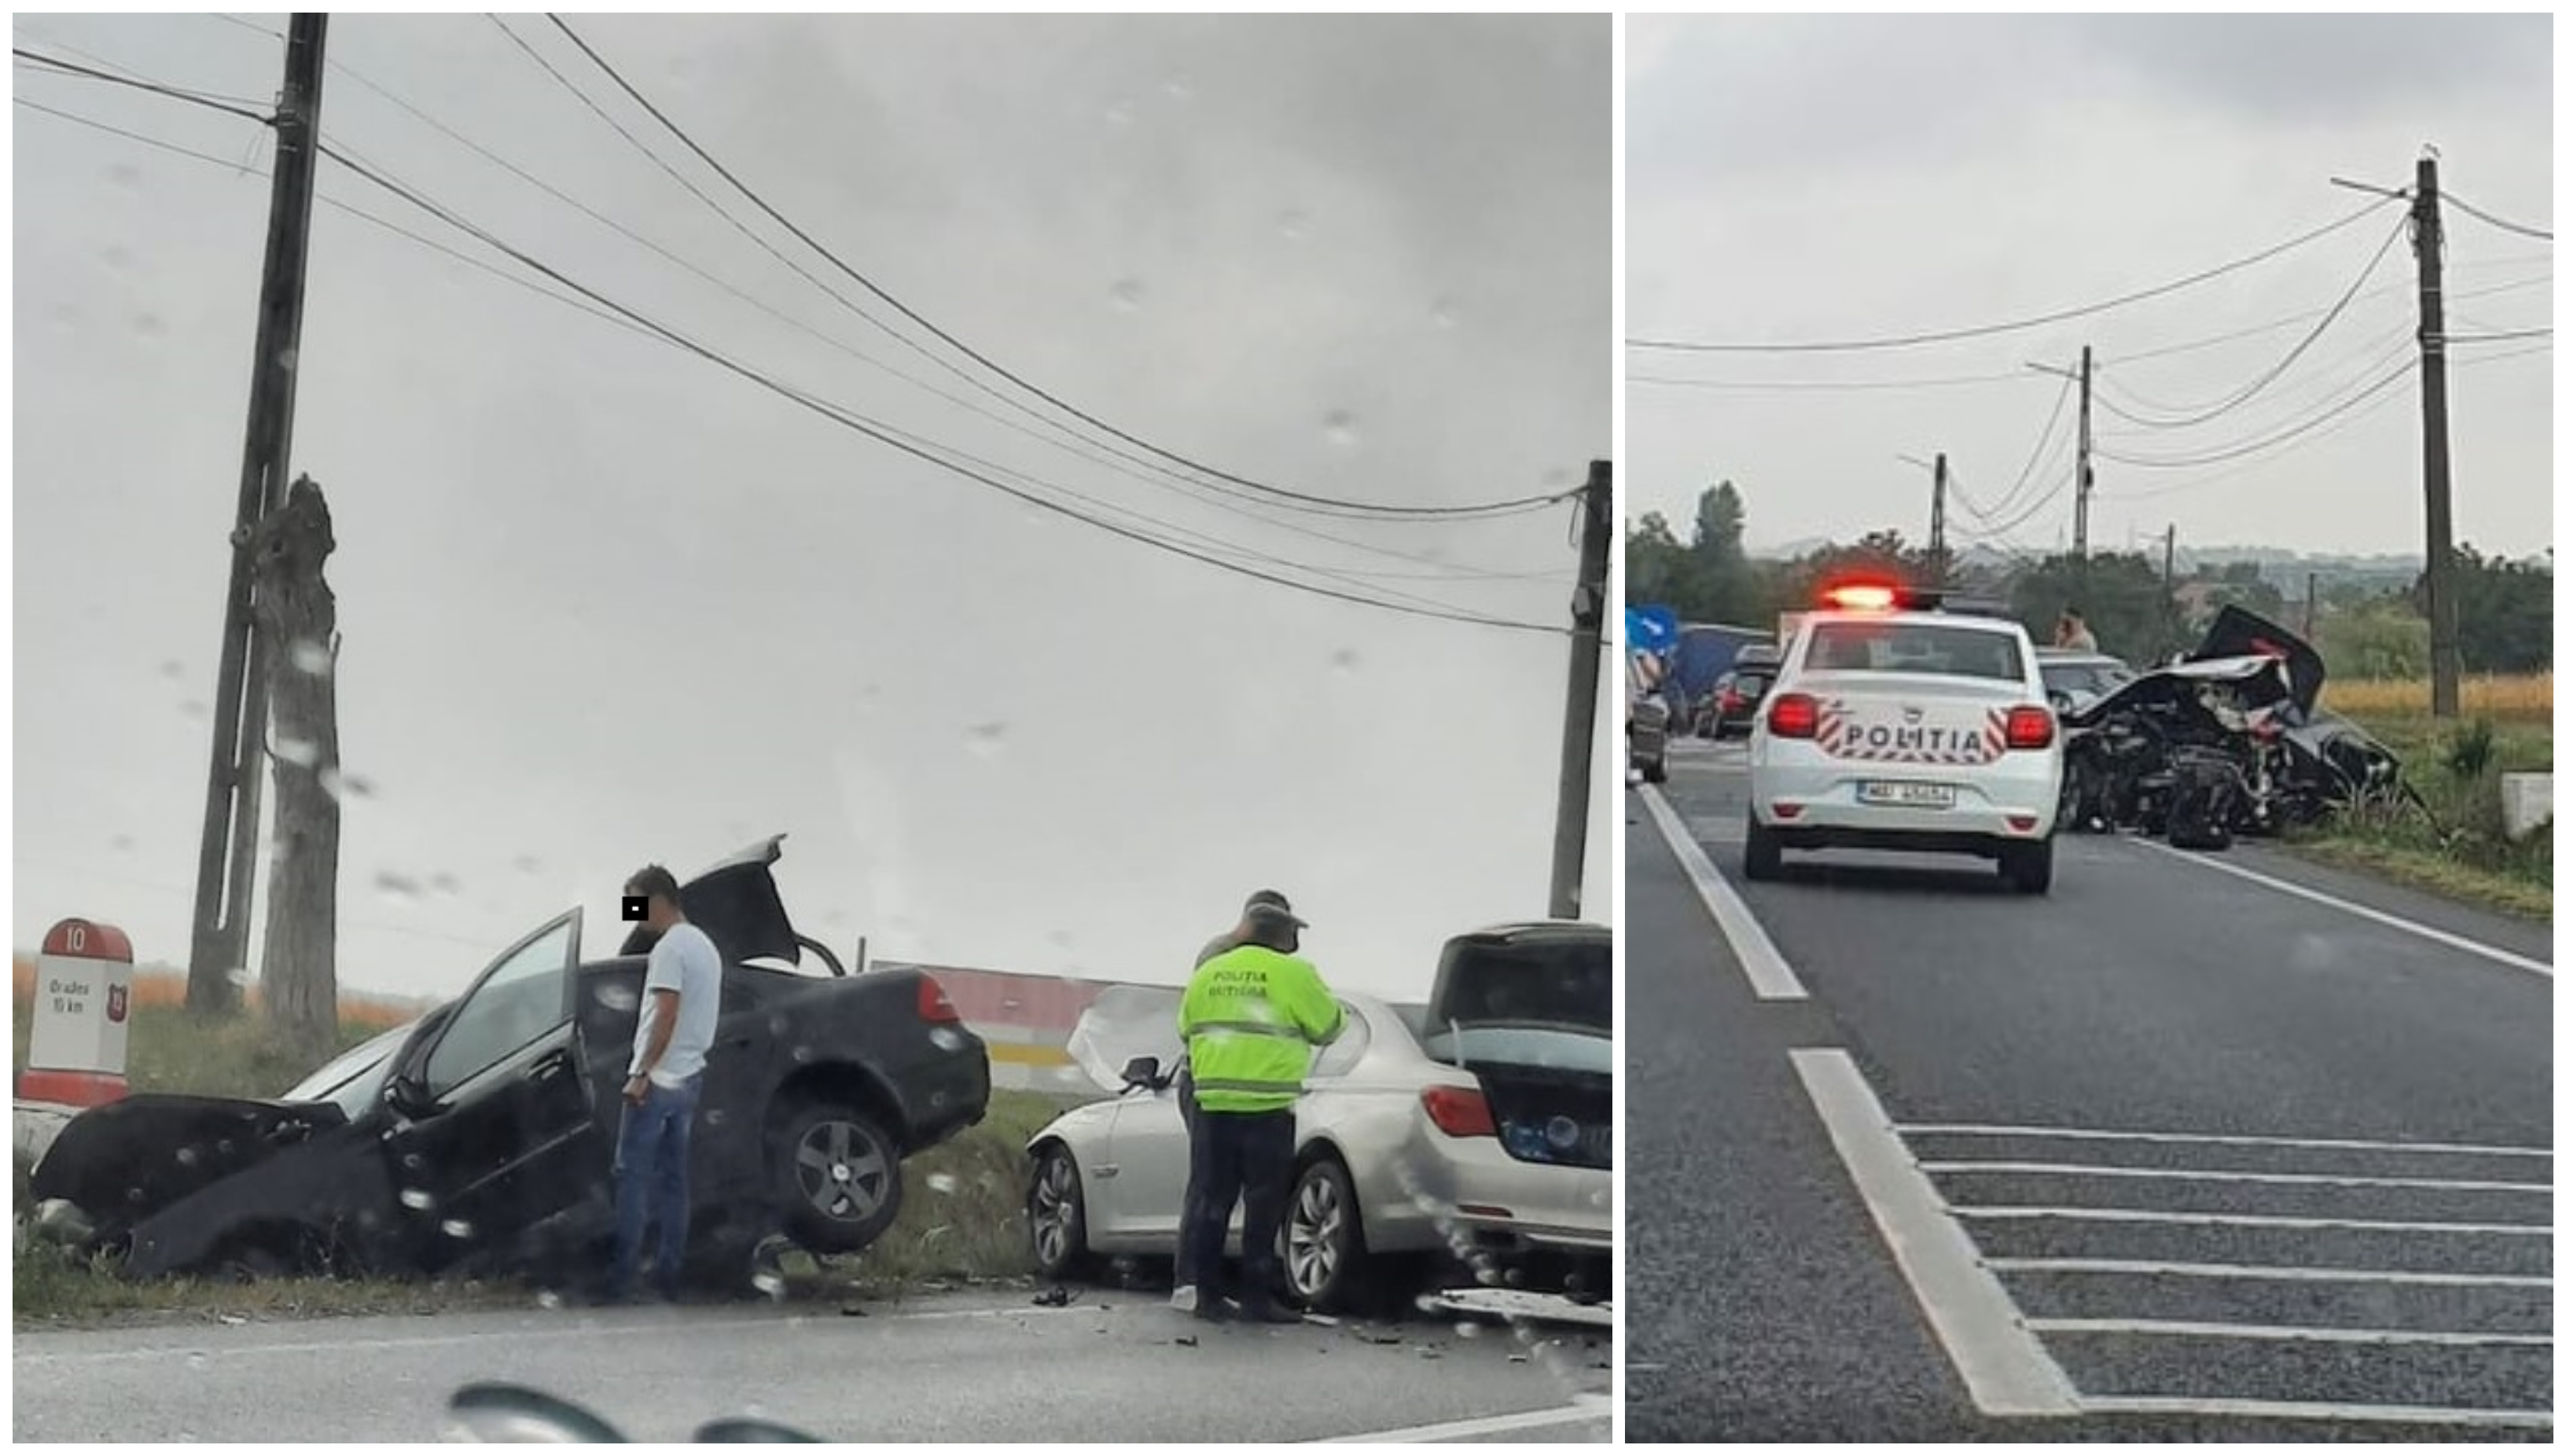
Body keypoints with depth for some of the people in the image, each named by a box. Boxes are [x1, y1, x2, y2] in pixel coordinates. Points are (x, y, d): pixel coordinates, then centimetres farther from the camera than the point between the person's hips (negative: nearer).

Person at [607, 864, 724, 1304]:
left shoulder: (670, 947, -14)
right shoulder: (704, 946, 16)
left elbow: (666, 1016, -21)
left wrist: (641, 1074, -20)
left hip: (659, 1080, -9)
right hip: (689, 1078, 9)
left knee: (632, 1176, -6)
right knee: (673, 1178, 9)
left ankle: (623, 1276, -8)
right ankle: (669, 1277, 8)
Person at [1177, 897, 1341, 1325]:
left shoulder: (1208, 974, 11)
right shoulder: (1293, 975, -5)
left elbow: (1186, 1029, 19)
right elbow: (1329, 1026, 3)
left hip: (1213, 1103, 5)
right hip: (1266, 1108, -5)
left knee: (1214, 1199, 10)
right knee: (1264, 1204, 0)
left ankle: (1206, 1295, 10)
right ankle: (1256, 1298, 0)